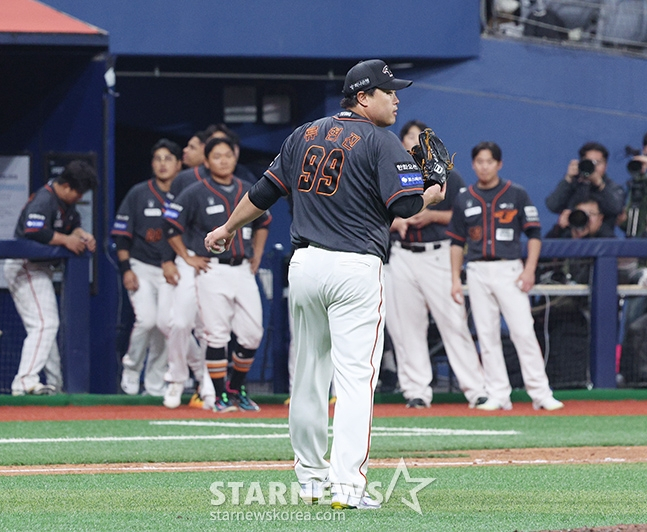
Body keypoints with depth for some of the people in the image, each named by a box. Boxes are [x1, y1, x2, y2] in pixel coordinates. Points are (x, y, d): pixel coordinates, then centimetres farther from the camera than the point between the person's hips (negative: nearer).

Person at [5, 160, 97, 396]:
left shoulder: (65, 201, 10)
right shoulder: (44, 201, -22)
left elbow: (73, 224, 20)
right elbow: (34, 232, -35)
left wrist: (82, 235, -2)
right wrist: (66, 240, -26)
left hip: (40, 268, 11)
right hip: (25, 268, -11)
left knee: (47, 325, 16)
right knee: (44, 324, -19)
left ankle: (56, 384, 25)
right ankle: (25, 381, -26)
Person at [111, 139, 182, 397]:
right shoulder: (138, 194, 1)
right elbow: (121, 234, 1)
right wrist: (126, 269, -8)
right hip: (142, 268, -2)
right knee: (146, 319, -18)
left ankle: (155, 384, 9)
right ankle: (131, 372, 2)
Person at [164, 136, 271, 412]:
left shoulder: (247, 191, 10)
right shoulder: (196, 193, -4)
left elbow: (263, 223, 26)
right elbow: (172, 226, -2)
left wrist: (257, 255, 17)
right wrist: (188, 258, -4)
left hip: (243, 270, 4)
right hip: (213, 272, -4)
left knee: (252, 334, 2)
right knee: (217, 335, -5)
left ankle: (237, 388, 20)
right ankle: (221, 396, 2)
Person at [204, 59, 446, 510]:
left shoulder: (306, 135, 14)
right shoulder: (381, 141, -6)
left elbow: (265, 190, 19)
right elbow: (405, 206, -15)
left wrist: (229, 228, 34)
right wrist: (432, 196, 7)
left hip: (304, 265, 6)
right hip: (356, 269, -6)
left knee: (309, 372, 16)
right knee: (355, 375, -9)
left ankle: (311, 478, 24)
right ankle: (347, 485, -18)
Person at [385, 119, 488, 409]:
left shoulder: (447, 176, 8)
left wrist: (432, 216, -11)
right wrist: (396, 222, -7)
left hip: (438, 257, -2)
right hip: (401, 259, 3)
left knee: (453, 322, -9)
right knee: (406, 327, 0)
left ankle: (476, 389, -9)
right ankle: (416, 390, 5)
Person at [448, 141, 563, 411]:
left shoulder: (516, 195, 3)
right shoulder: (464, 199, 10)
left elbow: (534, 234, 2)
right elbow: (457, 242, 14)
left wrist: (529, 269, -9)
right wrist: (455, 278, 6)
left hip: (509, 270, -3)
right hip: (477, 272, 3)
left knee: (523, 332, -9)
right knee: (487, 335, 1)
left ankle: (541, 394, -7)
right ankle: (498, 396, 5)